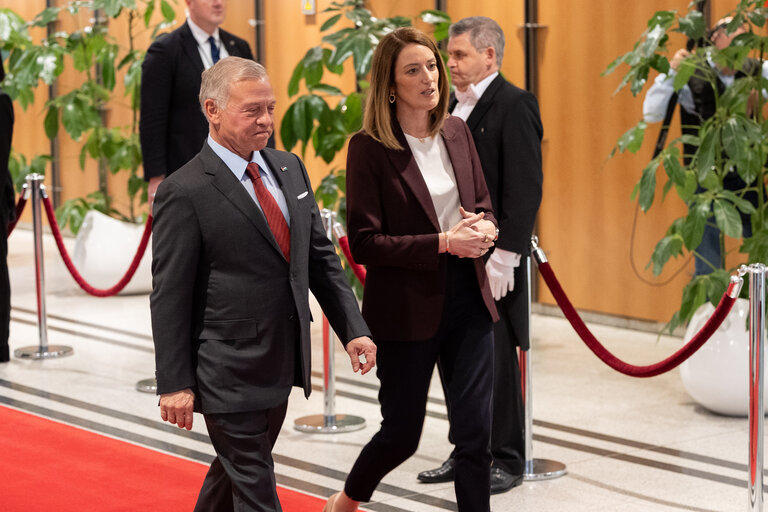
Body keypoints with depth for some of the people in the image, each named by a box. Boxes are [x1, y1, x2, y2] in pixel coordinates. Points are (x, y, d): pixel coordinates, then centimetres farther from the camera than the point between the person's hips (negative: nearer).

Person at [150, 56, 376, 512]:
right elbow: (170, 297, -14)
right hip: (229, 374, -7)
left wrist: (353, 328, 2)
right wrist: (174, 384, -14)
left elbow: (321, 256, 11)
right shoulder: (185, 192, -15)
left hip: (282, 366, 7)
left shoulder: (289, 168, 7)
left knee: (234, 471, 22)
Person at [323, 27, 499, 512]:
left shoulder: (457, 131, 5)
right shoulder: (369, 147, -11)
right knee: (401, 435, 9)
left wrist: (485, 228, -9)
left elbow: (483, 204, 16)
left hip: (468, 300, 4)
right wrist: (444, 242, -20)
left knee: (476, 430, 2)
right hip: (407, 307, -4)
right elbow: (364, 243, -14)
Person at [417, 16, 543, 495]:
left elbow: (524, 190, -17)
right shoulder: (453, 107, 15)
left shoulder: (514, 105, -11)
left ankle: (507, 460, 12)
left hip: (490, 258, -8)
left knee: (495, 359, 0)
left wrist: (502, 258, -20)